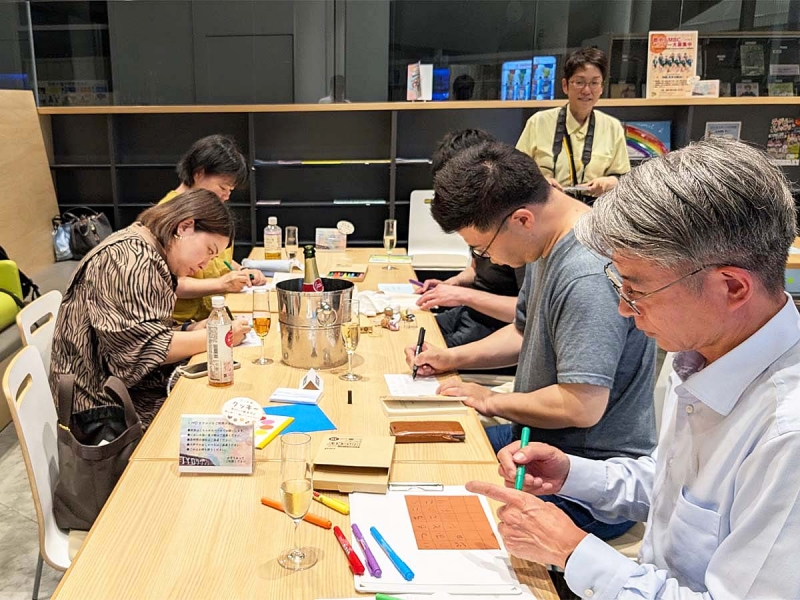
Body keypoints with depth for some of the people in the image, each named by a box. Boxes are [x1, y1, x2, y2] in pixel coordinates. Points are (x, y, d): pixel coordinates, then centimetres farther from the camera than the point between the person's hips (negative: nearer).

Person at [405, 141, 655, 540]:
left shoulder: (588, 277, -29)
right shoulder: (547, 244, 4)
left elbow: (581, 406, -30)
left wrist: (493, 401, -14)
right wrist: (453, 358, 6)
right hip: (540, 440, 10)